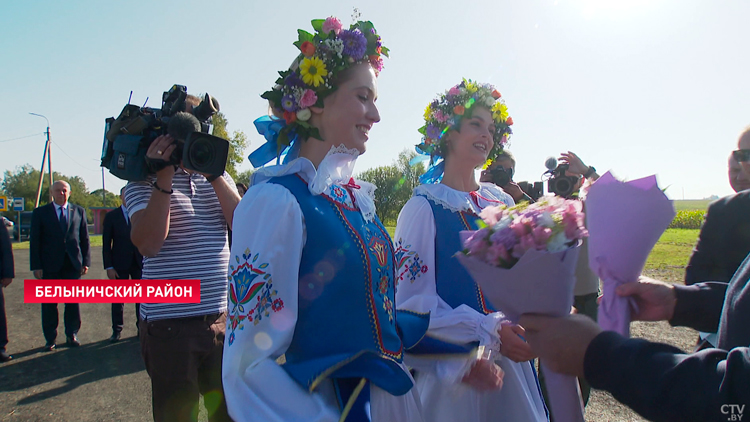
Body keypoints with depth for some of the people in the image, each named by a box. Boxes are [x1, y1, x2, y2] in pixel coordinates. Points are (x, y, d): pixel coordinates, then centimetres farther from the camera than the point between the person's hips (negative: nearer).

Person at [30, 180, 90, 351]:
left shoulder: (79, 211, 8)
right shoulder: (40, 213, 4)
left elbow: (85, 239, 8)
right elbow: (35, 241, 1)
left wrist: (86, 262, 1)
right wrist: (36, 266, -6)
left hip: (73, 265, 1)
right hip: (50, 266, -1)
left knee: (73, 302, 6)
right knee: (49, 304, 5)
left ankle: (72, 335, 18)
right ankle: (50, 339, 16)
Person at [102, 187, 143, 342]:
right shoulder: (112, 216, 2)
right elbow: (106, 244, 1)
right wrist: (109, 267, -6)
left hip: (140, 263, 1)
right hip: (120, 264, -1)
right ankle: (117, 330, 17)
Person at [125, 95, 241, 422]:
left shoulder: (219, 180, 11)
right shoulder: (144, 183, -1)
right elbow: (148, 244, -17)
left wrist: (214, 172, -13)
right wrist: (165, 176, -18)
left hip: (222, 318, 4)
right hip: (169, 324, -4)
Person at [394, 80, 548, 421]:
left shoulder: (503, 202, 4)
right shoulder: (424, 207, -13)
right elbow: (412, 302, -17)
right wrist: (489, 333, -24)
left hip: (511, 363, 6)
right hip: (453, 368, -5)